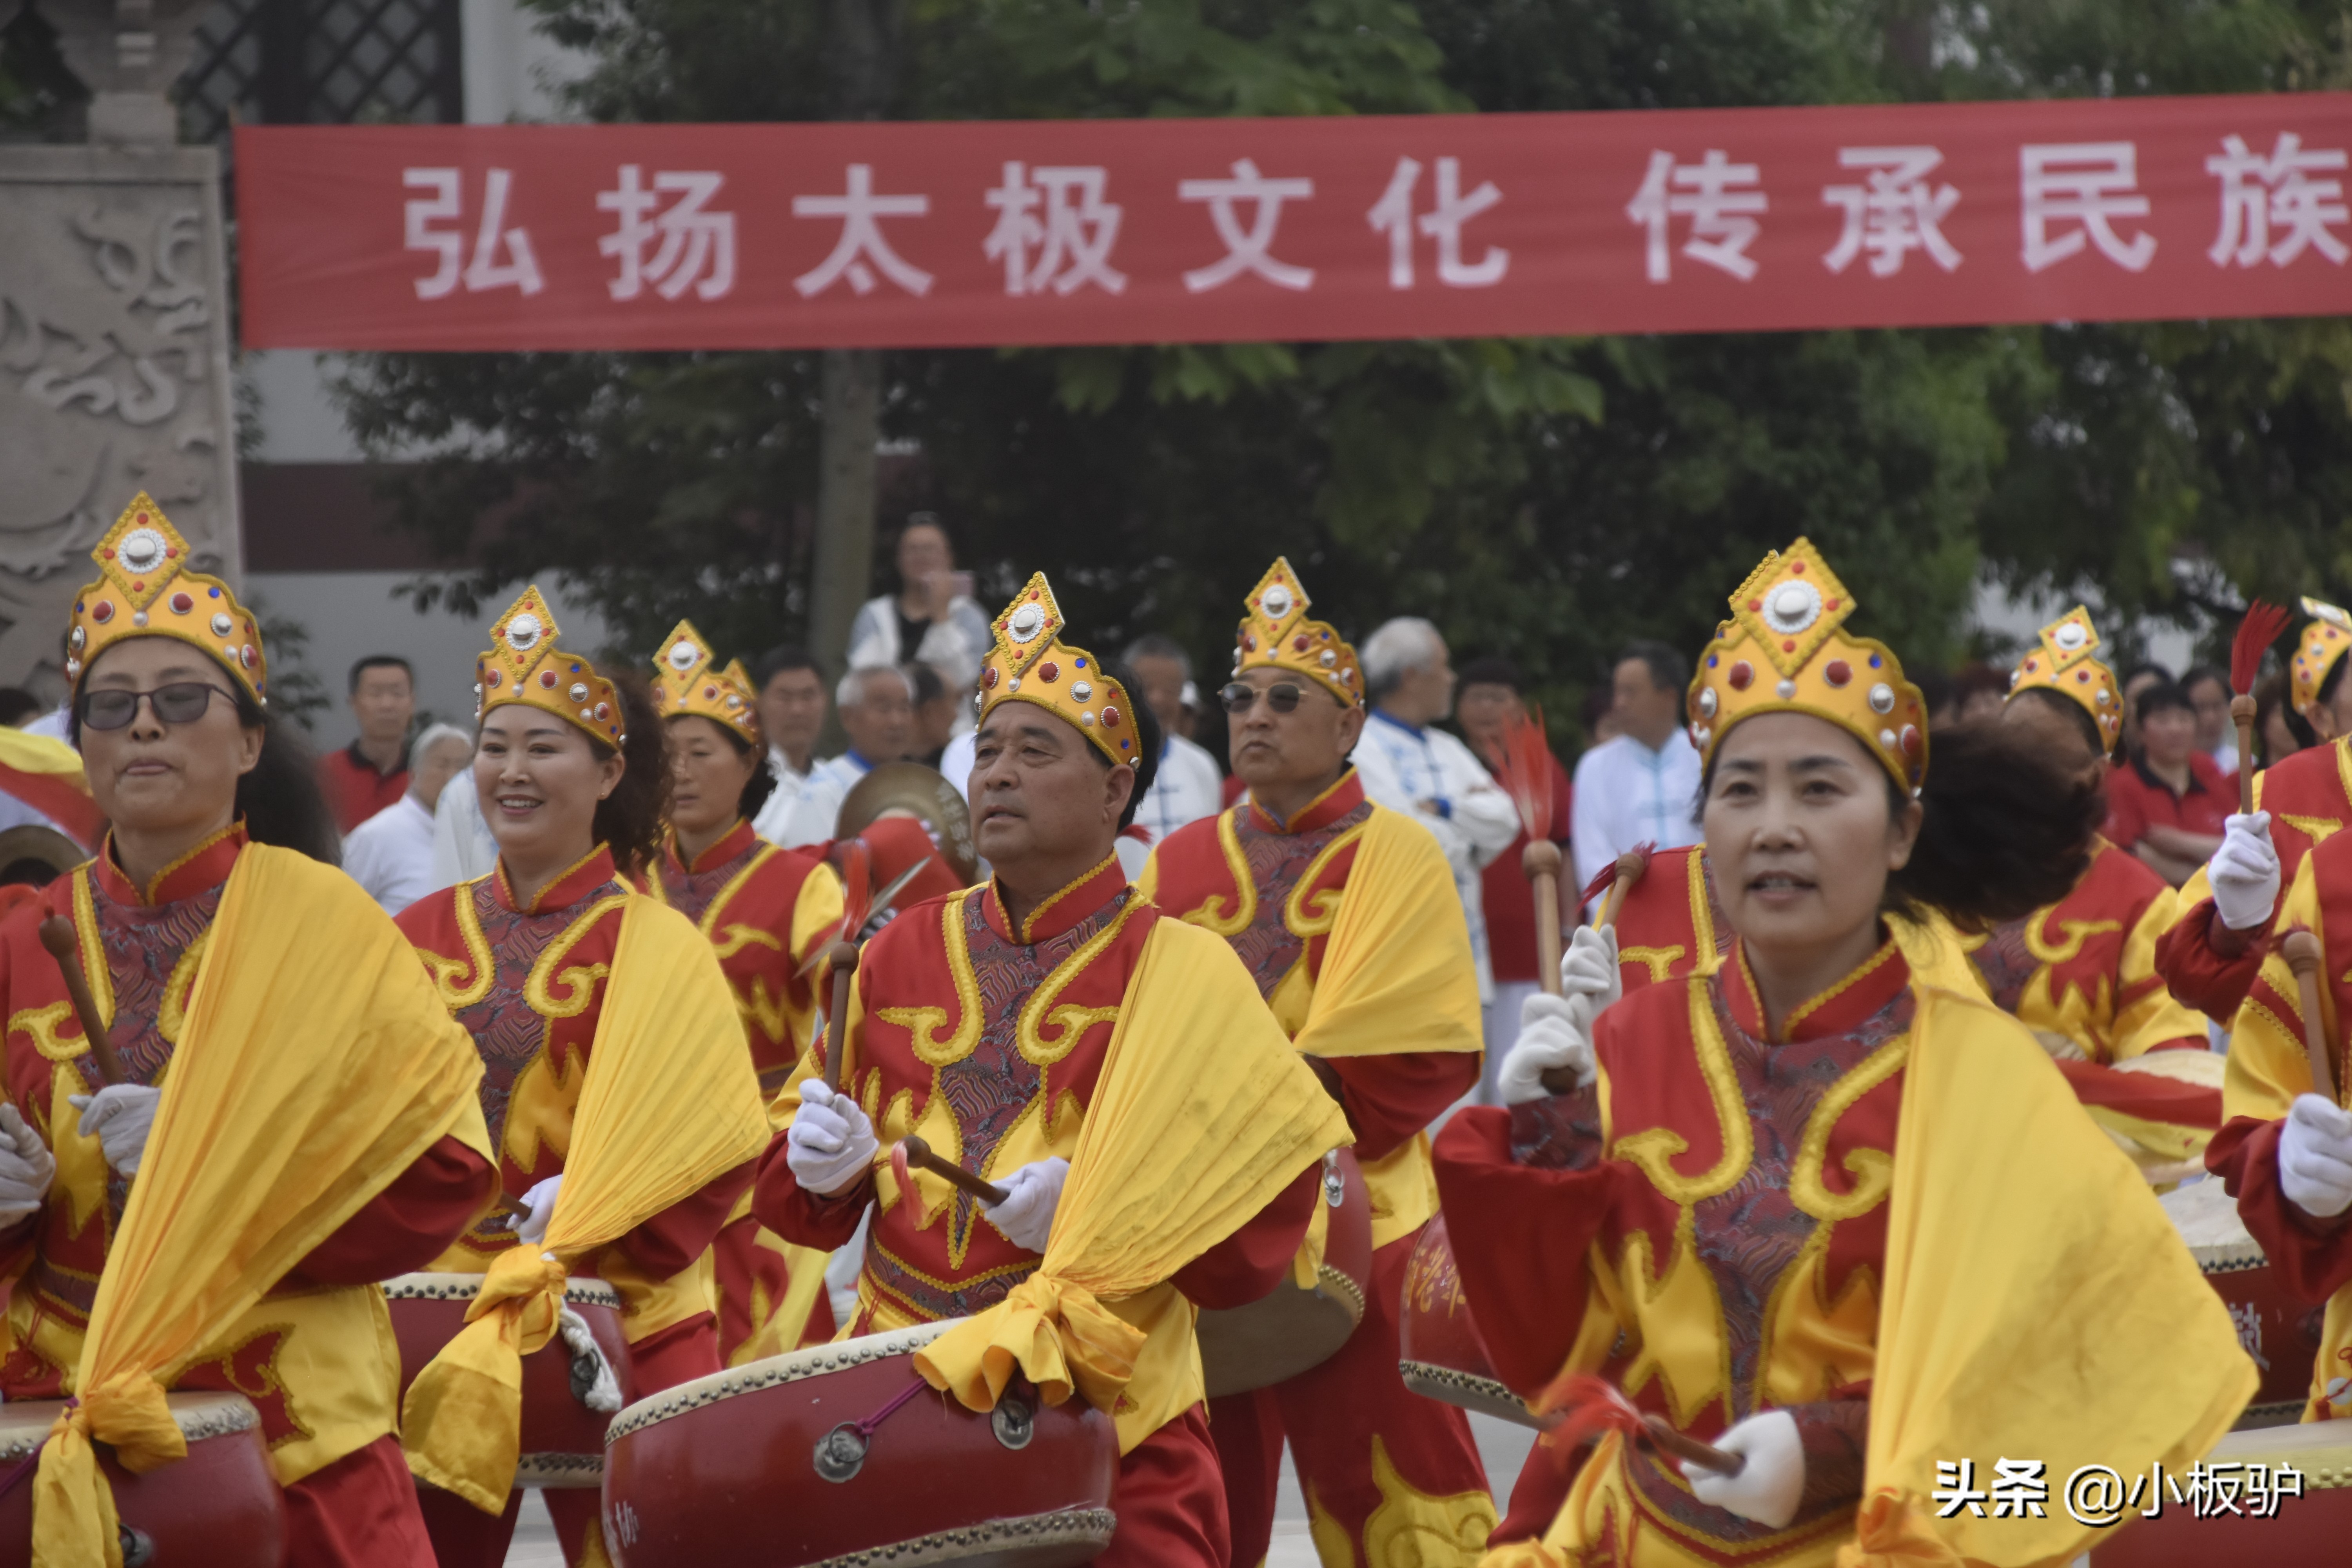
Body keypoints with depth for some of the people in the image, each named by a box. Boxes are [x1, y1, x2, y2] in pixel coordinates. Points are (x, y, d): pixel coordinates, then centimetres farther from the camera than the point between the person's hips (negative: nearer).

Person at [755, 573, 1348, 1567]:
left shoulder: (1180, 973, 0)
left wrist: (1106, 1207, -18)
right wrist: (821, 1161, -4)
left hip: (1108, 1415, -3)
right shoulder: (902, 952, 12)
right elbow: (803, 1202, 18)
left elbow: (1268, 1201, -5)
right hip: (898, 1384, 3)